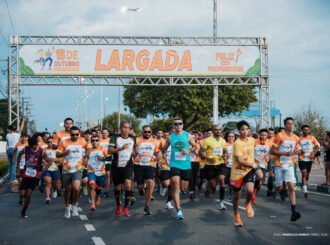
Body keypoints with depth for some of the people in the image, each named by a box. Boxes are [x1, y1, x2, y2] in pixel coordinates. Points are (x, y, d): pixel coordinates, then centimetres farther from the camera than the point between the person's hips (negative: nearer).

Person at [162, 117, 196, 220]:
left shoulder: (188, 136, 3)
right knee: (175, 187, -14)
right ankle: (179, 211, -13)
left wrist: (189, 151, -6)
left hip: (186, 165, 1)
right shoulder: (170, 137, 2)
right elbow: (164, 149, 15)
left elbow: (195, 146, 13)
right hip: (174, 164, -1)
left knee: (183, 189, 7)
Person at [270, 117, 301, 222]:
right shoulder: (279, 136, -11)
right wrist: (285, 153, -22)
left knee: (291, 187, -11)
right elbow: (272, 151, -10)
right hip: (279, 165, -3)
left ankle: (293, 212, -15)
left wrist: (296, 152, -5)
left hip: (290, 165, 3)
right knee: (278, 188, 7)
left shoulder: (296, 138, 4)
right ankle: (281, 190, 47)